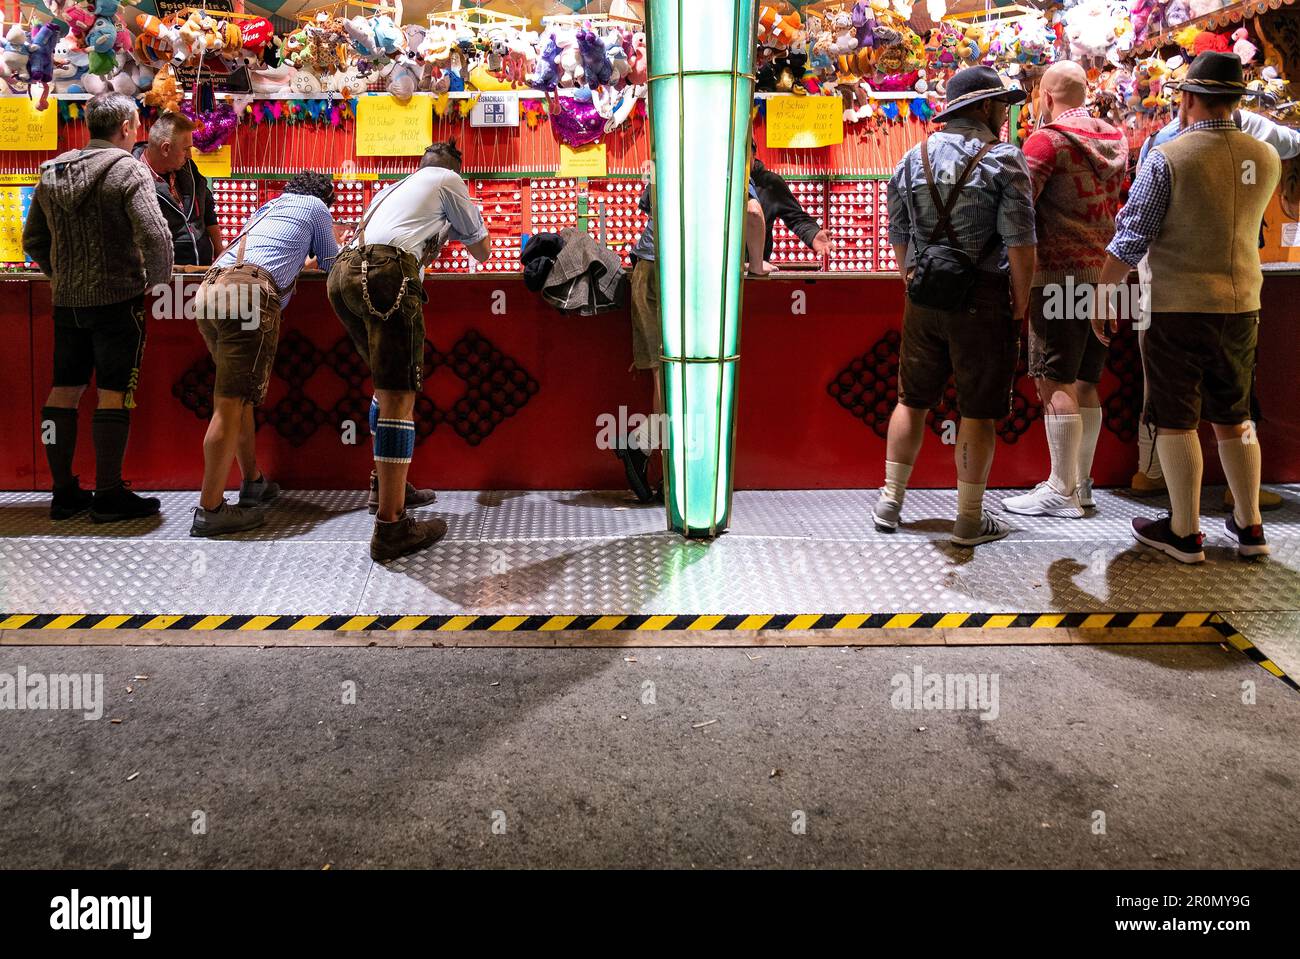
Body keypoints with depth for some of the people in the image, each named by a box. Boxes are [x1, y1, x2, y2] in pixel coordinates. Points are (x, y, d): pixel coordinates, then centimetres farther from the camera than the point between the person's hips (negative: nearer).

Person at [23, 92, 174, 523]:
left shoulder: (51, 174, 10)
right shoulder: (128, 171, -10)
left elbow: (32, 240, 15)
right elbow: (154, 235, -21)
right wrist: (158, 277, -6)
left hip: (67, 300, 6)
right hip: (118, 298, -6)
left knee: (64, 390, 11)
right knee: (114, 393, -1)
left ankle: (64, 492, 17)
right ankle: (109, 495, 3)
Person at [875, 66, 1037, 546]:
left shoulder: (913, 159, 8)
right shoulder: (1004, 159, -7)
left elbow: (898, 234, 12)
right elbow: (1019, 240, -13)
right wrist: (1021, 300, -3)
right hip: (982, 299, -5)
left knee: (913, 399, 16)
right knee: (977, 411, 3)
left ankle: (890, 501, 21)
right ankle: (969, 519, 9)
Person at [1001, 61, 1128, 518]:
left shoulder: (1048, 140, -10)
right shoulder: (1114, 138, 12)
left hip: (1061, 274, -8)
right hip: (1105, 272, 8)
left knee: (1054, 384, -4)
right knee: (1084, 383, 12)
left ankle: (1061, 492, -2)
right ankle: (1081, 482, 18)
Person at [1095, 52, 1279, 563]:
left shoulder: (1167, 158, -13)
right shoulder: (1265, 159, 3)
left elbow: (1130, 238, -12)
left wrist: (1103, 295, 0)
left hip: (1177, 308, -5)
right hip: (1240, 307, 5)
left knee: (1175, 421, 3)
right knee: (1233, 417, 16)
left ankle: (1185, 532, 9)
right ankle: (1250, 526, 22)